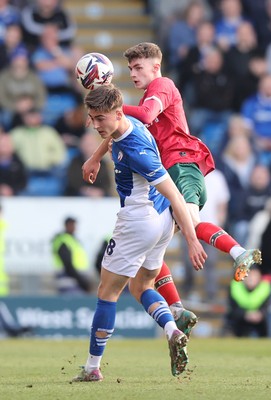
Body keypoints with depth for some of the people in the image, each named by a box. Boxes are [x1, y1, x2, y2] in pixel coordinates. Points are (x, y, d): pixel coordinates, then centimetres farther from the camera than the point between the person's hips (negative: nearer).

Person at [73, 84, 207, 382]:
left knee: (107, 292, 3)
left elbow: (174, 195, -27)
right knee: (141, 287, 20)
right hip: (161, 220, 10)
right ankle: (173, 331, -6)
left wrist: (192, 241, -27)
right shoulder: (129, 125, 0)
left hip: (138, 221, -10)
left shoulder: (135, 150, -28)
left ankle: (92, 367, 11)